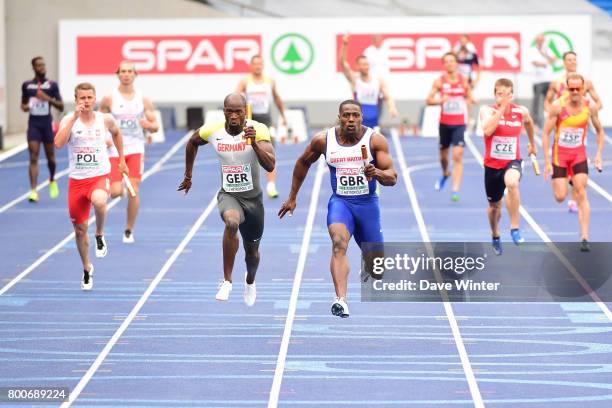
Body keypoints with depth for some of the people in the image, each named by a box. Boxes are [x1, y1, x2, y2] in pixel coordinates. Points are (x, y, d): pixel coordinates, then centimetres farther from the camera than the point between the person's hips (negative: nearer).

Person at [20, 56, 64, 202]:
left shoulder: (52, 85, -1)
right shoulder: (27, 85, 5)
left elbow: (61, 107, -3)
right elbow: (23, 104, 18)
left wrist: (49, 99, -18)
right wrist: (25, 107, -5)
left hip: (47, 123, 0)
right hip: (33, 123, 0)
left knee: (50, 156, 13)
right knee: (33, 157, -11)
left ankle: (52, 181, 41)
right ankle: (33, 191, -16)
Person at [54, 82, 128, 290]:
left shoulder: (105, 119, -1)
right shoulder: (69, 120, -6)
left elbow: (116, 133, 23)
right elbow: (58, 143, -25)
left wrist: (121, 159, 23)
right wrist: (75, 117, -27)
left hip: (100, 177, -1)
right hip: (77, 180, 1)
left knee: (99, 201, -37)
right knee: (80, 229, 9)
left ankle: (100, 235, -7)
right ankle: (87, 269, 33)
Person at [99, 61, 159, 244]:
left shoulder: (143, 99, 2)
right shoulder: (109, 99, -2)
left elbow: (155, 127, 6)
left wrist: (148, 125, -17)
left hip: (135, 149, 1)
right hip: (115, 150, -1)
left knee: (134, 191, -8)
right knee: (116, 192, -10)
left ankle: (129, 231, 8)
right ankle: (111, 185, 30)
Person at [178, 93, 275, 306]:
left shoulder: (258, 130, -18)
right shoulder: (212, 131, -11)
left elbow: (270, 166, -29)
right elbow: (192, 142, 13)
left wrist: (254, 143, -42)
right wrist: (188, 175, 18)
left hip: (253, 198, 1)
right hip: (228, 195, -1)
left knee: (252, 251, 17)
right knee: (232, 222, -36)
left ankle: (250, 281, 54)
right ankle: (227, 281, -27)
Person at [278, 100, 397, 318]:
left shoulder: (375, 140, -8)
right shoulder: (323, 140, -3)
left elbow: (392, 178, -9)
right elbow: (303, 163, 15)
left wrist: (377, 173, -32)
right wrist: (292, 197, 19)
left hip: (368, 203, 0)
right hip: (340, 201, 0)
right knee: (338, 243, -31)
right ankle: (341, 300, -43)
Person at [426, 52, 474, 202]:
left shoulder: (463, 80, 0)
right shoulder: (439, 81, -2)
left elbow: (469, 98, 14)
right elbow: (429, 100, -3)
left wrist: (466, 102, -9)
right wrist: (440, 100, -22)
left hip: (459, 123, -1)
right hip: (445, 123, 1)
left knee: (458, 156, -13)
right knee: (443, 154, 16)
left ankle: (455, 190, -14)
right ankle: (445, 174, 50)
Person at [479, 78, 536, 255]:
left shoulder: (521, 111, -4)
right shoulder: (487, 110, -10)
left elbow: (528, 122, 21)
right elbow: (487, 130, -31)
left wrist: (532, 143, 33)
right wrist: (501, 108, -30)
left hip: (512, 162, -1)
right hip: (492, 164, 1)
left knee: (512, 183, -37)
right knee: (494, 205, 17)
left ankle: (515, 229, -27)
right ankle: (495, 237, 49)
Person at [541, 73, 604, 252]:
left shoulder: (590, 107, -7)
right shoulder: (558, 106, -15)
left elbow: (599, 131, 8)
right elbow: (545, 133, -10)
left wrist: (599, 154, -5)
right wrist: (547, 162, -13)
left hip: (579, 154, 1)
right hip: (559, 153, -1)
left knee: (582, 195, -10)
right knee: (560, 197, -4)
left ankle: (584, 238, -10)